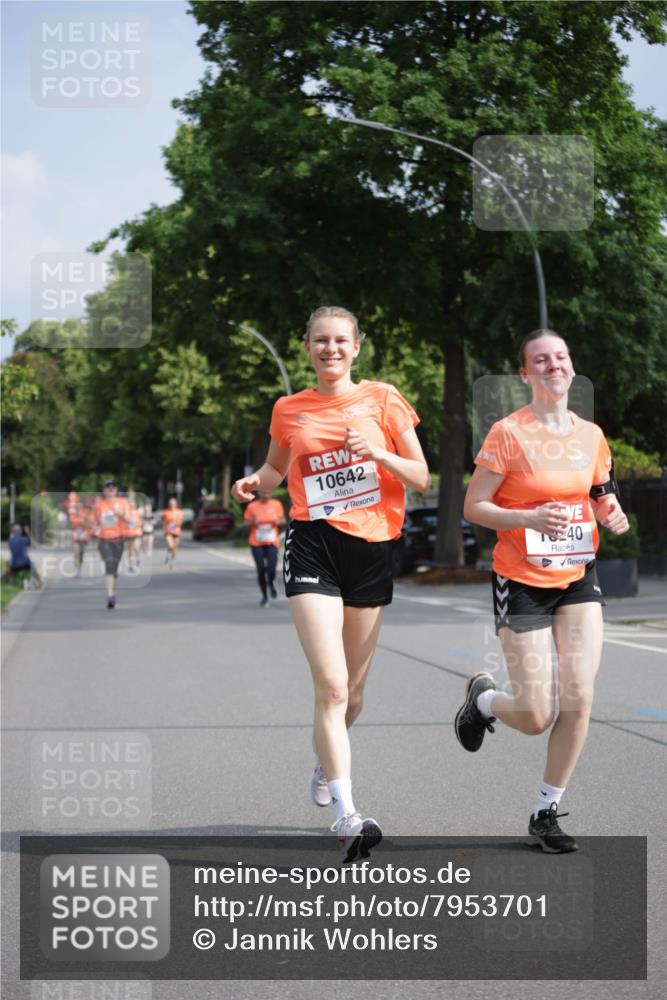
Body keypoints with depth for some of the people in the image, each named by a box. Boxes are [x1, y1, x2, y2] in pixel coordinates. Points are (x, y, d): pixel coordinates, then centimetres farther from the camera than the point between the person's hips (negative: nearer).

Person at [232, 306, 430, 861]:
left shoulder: (382, 398, 5)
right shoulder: (290, 409, 8)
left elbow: (421, 477, 4)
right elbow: (276, 467, 24)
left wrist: (379, 455, -14)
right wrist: (255, 481, 1)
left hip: (372, 548, 2)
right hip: (313, 544, -1)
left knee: (352, 693, 13)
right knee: (331, 686, -16)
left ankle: (325, 764, 44)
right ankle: (347, 816, -19)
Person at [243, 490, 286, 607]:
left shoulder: (276, 504, 2)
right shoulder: (252, 506, -2)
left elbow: (283, 521, 11)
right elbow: (245, 523, 4)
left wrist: (279, 522, -12)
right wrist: (253, 522, -18)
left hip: (272, 543, 0)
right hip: (257, 544, 0)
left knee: (271, 571, -13)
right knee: (261, 571, -3)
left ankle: (271, 583, 23)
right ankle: (264, 596, 17)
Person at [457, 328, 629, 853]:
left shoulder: (591, 434, 4)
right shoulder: (508, 433, -11)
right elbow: (473, 507, -10)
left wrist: (612, 514, -5)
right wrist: (530, 519, -25)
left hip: (579, 579, 4)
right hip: (522, 583, -4)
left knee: (579, 700, -8)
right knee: (537, 717, -5)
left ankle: (546, 812, 10)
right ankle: (484, 699, 31)